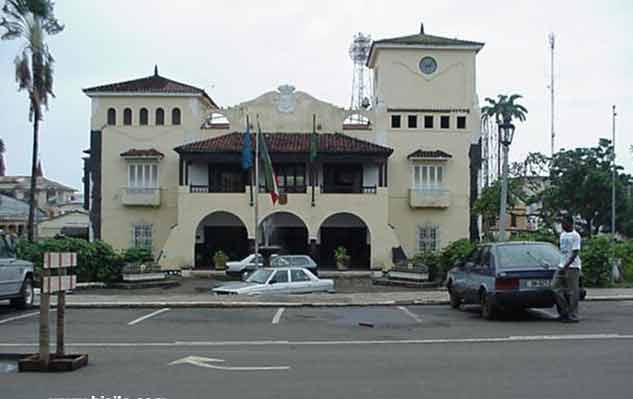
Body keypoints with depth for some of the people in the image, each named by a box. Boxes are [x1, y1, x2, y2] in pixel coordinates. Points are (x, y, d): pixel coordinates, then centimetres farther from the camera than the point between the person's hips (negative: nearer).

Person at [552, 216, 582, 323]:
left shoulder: (575, 236, -9)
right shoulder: (562, 234, 16)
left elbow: (575, 253, -15)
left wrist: (566, 266, -21)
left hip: (572, 266, -8)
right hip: (562, 266, 8)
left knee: (572, 292, -4)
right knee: (555, 287, 3)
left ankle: (573, 316, 2)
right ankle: (564, 311, 13)